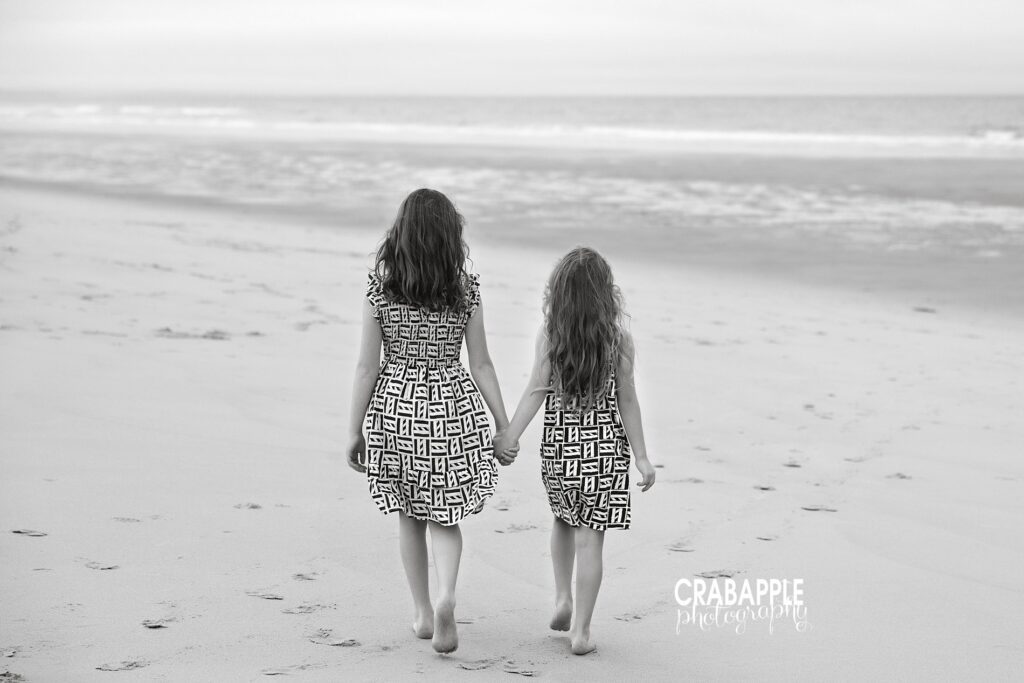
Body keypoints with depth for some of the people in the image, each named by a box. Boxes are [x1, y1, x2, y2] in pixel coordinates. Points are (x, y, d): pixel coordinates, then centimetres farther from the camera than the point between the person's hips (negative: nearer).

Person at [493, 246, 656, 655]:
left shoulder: (548, 337, -6)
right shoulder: (618, 341, -6)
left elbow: (536, 390, -10)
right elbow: (626, 400, -4)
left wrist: (510, 435, -6)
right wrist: (640, 456, 1)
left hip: (558, 444, 2)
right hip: (604, 446, -2)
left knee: (564, 519, 28)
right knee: (590, 537, 0)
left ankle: (562, 598, 21)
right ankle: (581, 631, 2)